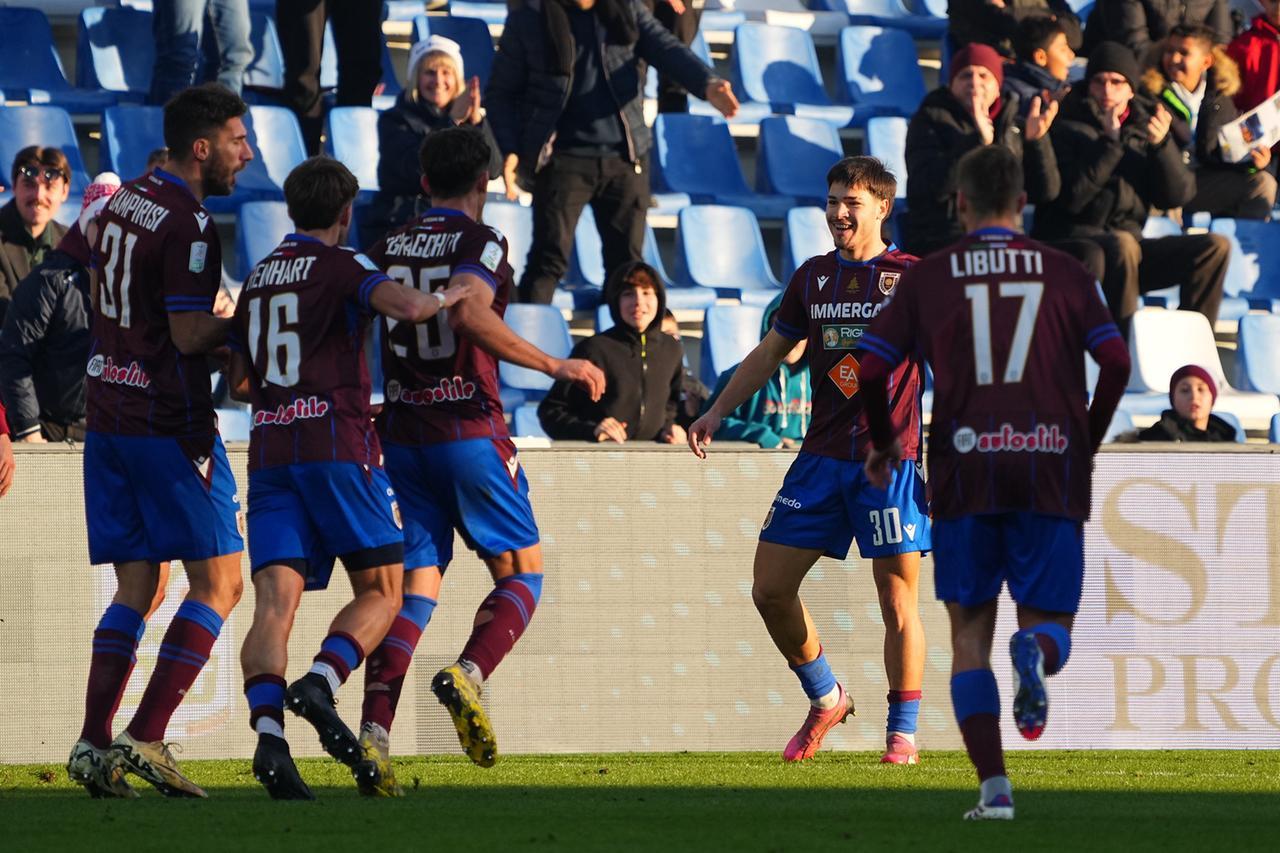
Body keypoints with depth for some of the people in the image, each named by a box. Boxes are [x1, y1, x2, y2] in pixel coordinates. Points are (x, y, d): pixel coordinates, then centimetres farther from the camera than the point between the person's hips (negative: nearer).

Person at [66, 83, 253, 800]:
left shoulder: (124, 202, 12)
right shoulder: (189, 225, -16)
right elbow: (190, 335, -19)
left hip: (109, 412, 9)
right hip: (170, 424, -9)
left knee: (138, 587, 11)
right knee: (218, 581, -3)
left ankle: (94, 744, 2)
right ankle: (146, 739, -11)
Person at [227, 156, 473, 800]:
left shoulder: (257, 278, 18)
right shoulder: (341, 265, 0)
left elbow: (239, 383, 28)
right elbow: (408, 307, -19)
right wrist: (449, 297, 2)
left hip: (269, 452, 5)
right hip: (337, 445, -5)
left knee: (274, 600, -7)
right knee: (379, 591, 6)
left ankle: (268, 731, -27)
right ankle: (319, 683, -20)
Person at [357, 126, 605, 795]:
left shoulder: (385, 250, 11)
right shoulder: (479, 243, -6)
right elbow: (469, 313, -24)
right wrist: (554, 366, -22)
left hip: (401, 433, 5)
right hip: (469, 431, -5)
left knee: (414, 587, 4)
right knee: (521, 574, 9)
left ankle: (374, 733, -13)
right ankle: (467, 675, -18)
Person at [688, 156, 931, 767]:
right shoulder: (813, 277, 13)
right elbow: (771, 351, 22)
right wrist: (718, 411, 15)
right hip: (821, 458, 5)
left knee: (897, 596, -5)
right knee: (769, 587, 1)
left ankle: (903, 732, 5)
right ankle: (826, 700, 19)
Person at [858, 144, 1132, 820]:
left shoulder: (927, 277, 7)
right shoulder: (1066, 273, 8)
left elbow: (870, 370, 2)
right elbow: (1116, 362, -1)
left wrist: (883, 444, 19)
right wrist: (1088, 444, 14)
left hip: (965, 474, 0)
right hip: (1052, 472, 0)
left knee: (969, 633, 9)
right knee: (1051, 623, 9)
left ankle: (993, 784, -6)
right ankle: (1034, 653, -30)